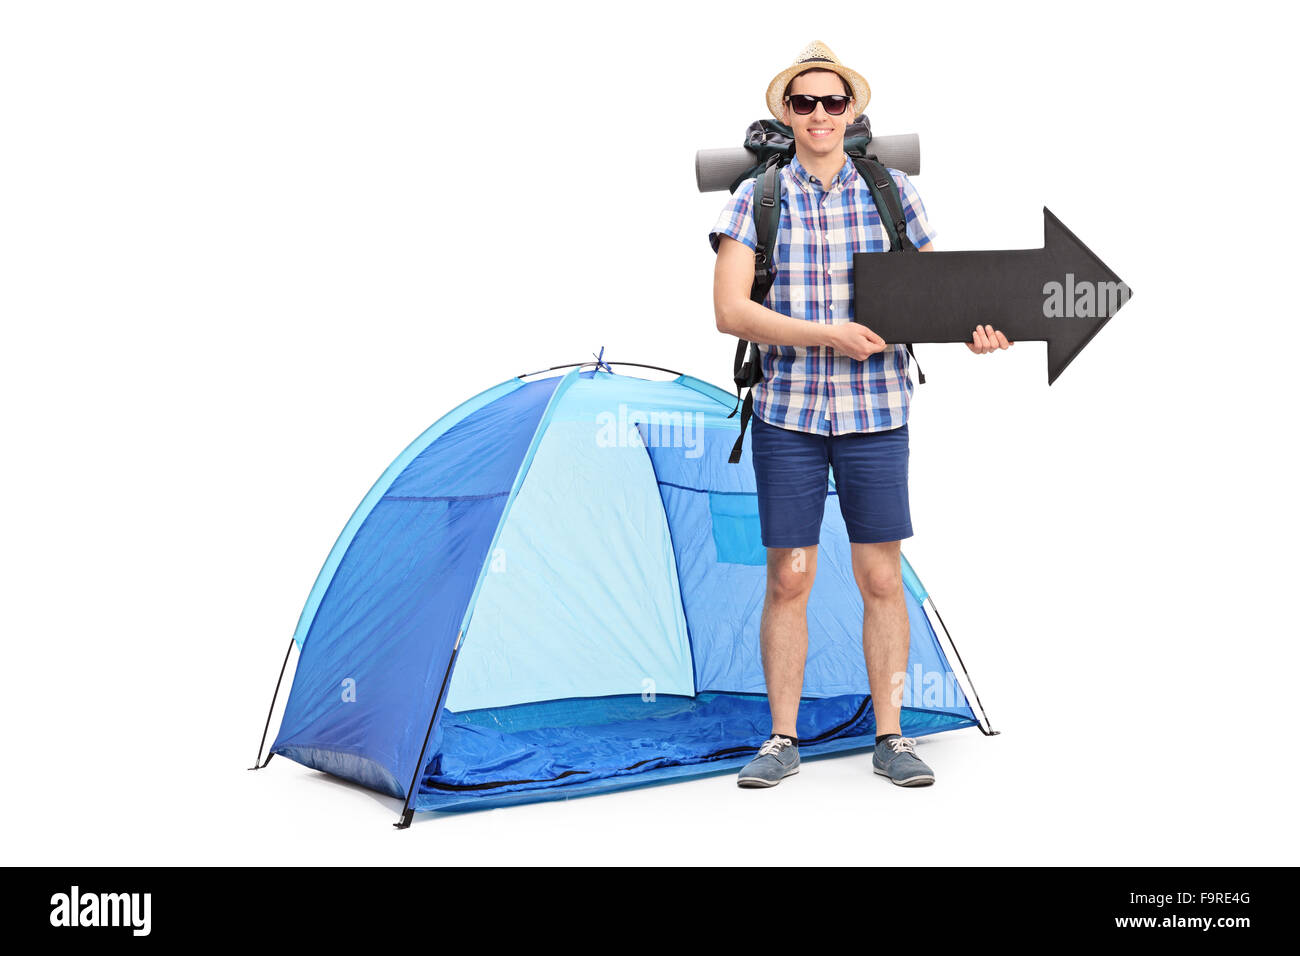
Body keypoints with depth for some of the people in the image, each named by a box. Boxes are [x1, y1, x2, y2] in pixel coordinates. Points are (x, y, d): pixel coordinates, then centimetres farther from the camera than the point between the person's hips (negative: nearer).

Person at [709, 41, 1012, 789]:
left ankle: (891, 738, 17)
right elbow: (730, 311, -8)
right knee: (788, 579, 3)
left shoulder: (895, 193, 5)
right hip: (786, 414, 0)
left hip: (875, 415, 1)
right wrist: (827, 335, -18)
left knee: (881, 576, 4)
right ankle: (783, 741, 16)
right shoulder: (756, 199, 1)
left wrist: (971, 331, -12)